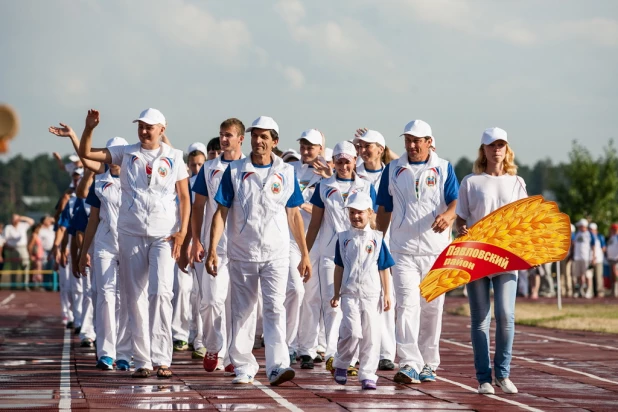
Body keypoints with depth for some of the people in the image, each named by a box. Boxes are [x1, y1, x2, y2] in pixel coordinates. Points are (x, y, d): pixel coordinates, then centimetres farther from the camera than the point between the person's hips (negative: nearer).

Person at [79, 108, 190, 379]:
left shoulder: (174, 157, 4)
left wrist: (182, 231, -6)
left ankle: (162, 359, -16)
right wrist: (89, 129, -13)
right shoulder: (126, 154, 8)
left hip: (164, 235, -2)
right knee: (135, 298, 3)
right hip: (131, 234, 2)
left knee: (160, 292, -17)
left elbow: (184, 197, 4)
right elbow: (85, 153, 4)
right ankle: (141, 361, 9)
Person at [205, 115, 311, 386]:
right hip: (241, 254, 1)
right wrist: (212, 249, -9)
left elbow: (294, 215, 9)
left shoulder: (286, 173, 5)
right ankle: (243, 367, 16)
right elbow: (221, 212, 0)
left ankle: (277, 366, -20)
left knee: (274, 308, -12)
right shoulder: (235, 171, 2)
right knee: (242, 311, 7)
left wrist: (305, 255, 7)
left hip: (276, 254, -1)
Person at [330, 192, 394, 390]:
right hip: (350, 292, 0)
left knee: (371, 334, 0)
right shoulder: (343, 238, 7)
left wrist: (387, 295, 2)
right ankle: (341, 364, 8)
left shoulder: (376, 239, 4)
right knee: (352, 331, -14)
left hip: (372, 293, 0)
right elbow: (339, 267, 12)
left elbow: (384, 268, 6)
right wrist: (336, 293, 9)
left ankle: (367, 374, 6)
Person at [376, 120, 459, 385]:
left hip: (436, 250, 1)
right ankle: (409, 364, -19)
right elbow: (384, 209, 14)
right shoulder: (393, 170, 9)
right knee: (407, 304, -14)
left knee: (432, 308, 6)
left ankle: (428, 364, 18)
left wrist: (448, 215, -26)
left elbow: (456, 201, -3)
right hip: (403, 250, 0)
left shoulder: (444, 169, 6)